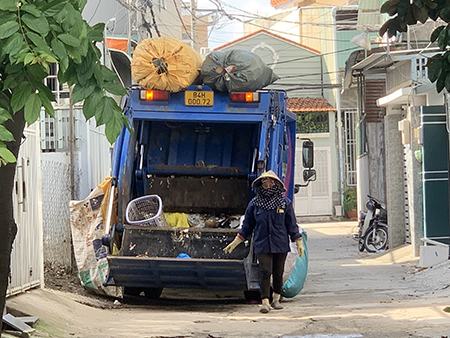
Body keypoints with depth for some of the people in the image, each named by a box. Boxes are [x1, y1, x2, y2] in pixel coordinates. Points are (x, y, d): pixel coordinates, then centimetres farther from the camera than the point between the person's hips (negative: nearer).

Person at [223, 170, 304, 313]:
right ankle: (265, 302, -13)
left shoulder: (285, 202, 2)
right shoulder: (254, 204, 4)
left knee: (278, 273, 8)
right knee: (265, 272, -10)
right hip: (262, 245, -1)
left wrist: (299, 242, 1)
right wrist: (234, 243, 8)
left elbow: (292, 225, 6)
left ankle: (276, 299, 24)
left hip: (280, 245, 1)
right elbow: (247, 227, 10)